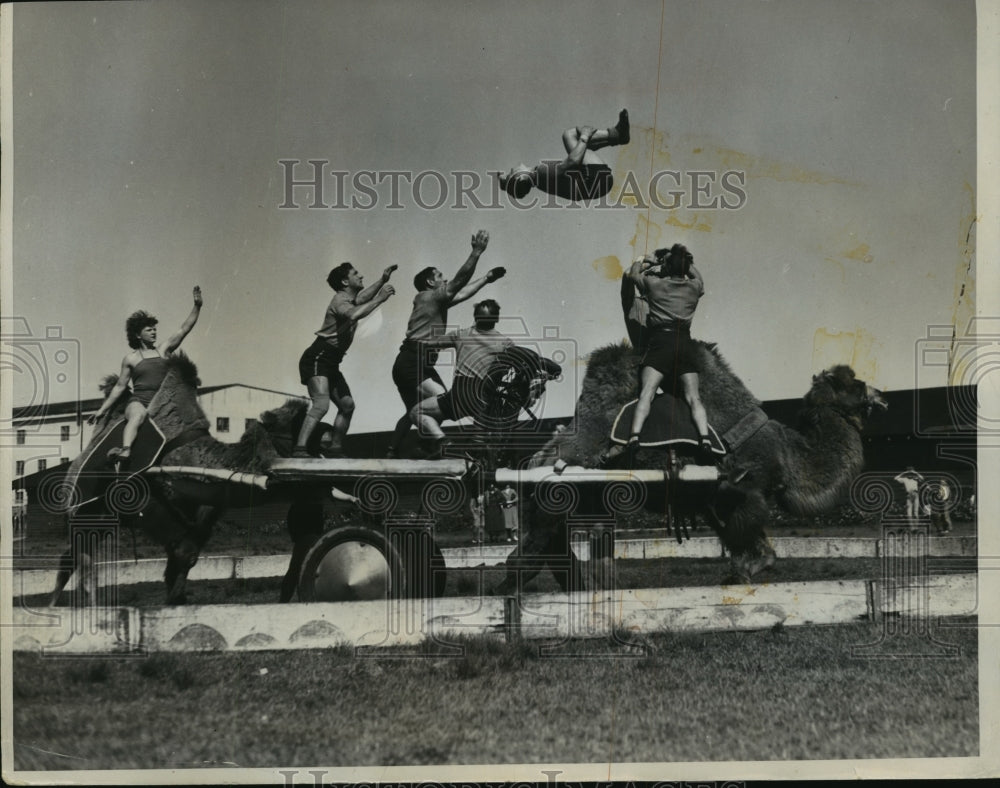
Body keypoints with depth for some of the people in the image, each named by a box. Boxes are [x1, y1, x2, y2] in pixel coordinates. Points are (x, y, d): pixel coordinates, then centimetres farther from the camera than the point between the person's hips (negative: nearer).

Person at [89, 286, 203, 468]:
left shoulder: (164, 351, 18)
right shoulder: (130, 359, 11)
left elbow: (185, 328, 12)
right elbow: (120, 386, 15)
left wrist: (197, 306, 2)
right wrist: (102, 410, 12)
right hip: (138, 401, -5)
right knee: (138, 415, -39)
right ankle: (125, 451, -61)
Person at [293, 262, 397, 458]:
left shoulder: (351, 299, 16)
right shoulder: (340, 300, -13)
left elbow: (364, 296, 41)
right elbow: (354, 315, -37)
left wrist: (382, 280, 30)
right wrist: (380, 299, -28)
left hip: (330, 362, 10)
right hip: (317, 359, -10)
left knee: (347, 405, 11)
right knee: (321, 405, -25)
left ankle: (334, 448, 19)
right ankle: (299, 449, -34)